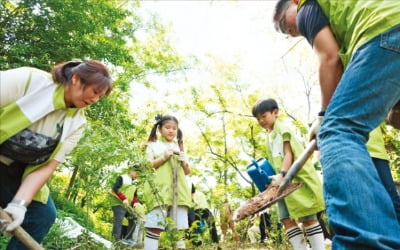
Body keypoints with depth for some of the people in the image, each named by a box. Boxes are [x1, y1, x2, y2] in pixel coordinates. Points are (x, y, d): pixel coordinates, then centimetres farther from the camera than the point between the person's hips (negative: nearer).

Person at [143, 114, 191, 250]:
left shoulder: (179, 147, 20)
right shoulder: (153, 145, 10)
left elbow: (187, 172, 20)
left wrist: (184, 162, -1)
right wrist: (164, 157, -10)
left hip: (179, 191, 4)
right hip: (159, 189, -3)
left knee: (178, 228, 1)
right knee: (155, 226, -12)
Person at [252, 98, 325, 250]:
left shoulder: (282, 128, -4)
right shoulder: (269, 136, 21)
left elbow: (289, 154, -14)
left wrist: (281, 175, -26)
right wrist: (277, 177, 7)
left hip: (297, 178, -8)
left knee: (308, 218, -5)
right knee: (287, 219, 2)